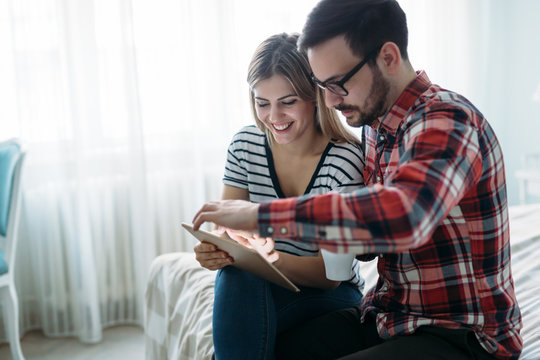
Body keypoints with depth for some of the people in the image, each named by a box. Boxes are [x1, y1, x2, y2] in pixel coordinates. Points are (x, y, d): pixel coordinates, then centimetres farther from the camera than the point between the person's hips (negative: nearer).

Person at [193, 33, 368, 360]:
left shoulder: (346, 160, -17)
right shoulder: (245, 146, -3)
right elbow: (227, 232, -1)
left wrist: (262, 256, -36)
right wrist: (214, 250, -26)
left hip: (331, 295, -3)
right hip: (256, 289, 3)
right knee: (237, 275, -32)